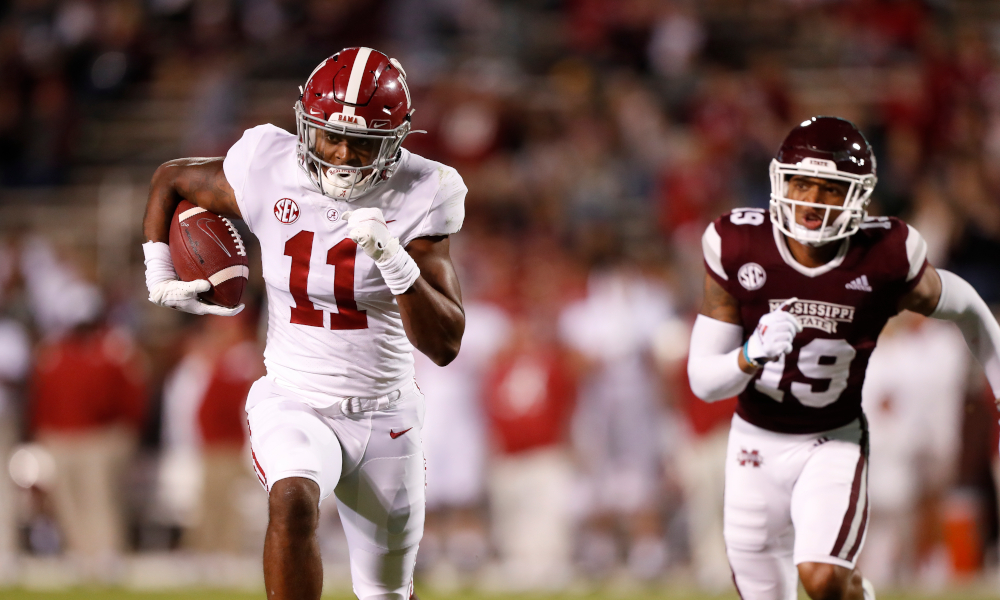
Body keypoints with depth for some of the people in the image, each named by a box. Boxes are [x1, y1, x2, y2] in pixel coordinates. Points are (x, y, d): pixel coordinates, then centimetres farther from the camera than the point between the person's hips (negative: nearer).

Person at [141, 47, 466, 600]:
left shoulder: (417, 199, -12)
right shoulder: (269, 175, -9)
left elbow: (445, 345, -18)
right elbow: (170, 180, 13)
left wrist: (395, 262, -32)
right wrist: (160, 276, 2)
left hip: (384, 415, 1)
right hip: (293, 404, -1)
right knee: (292, 502, -35)